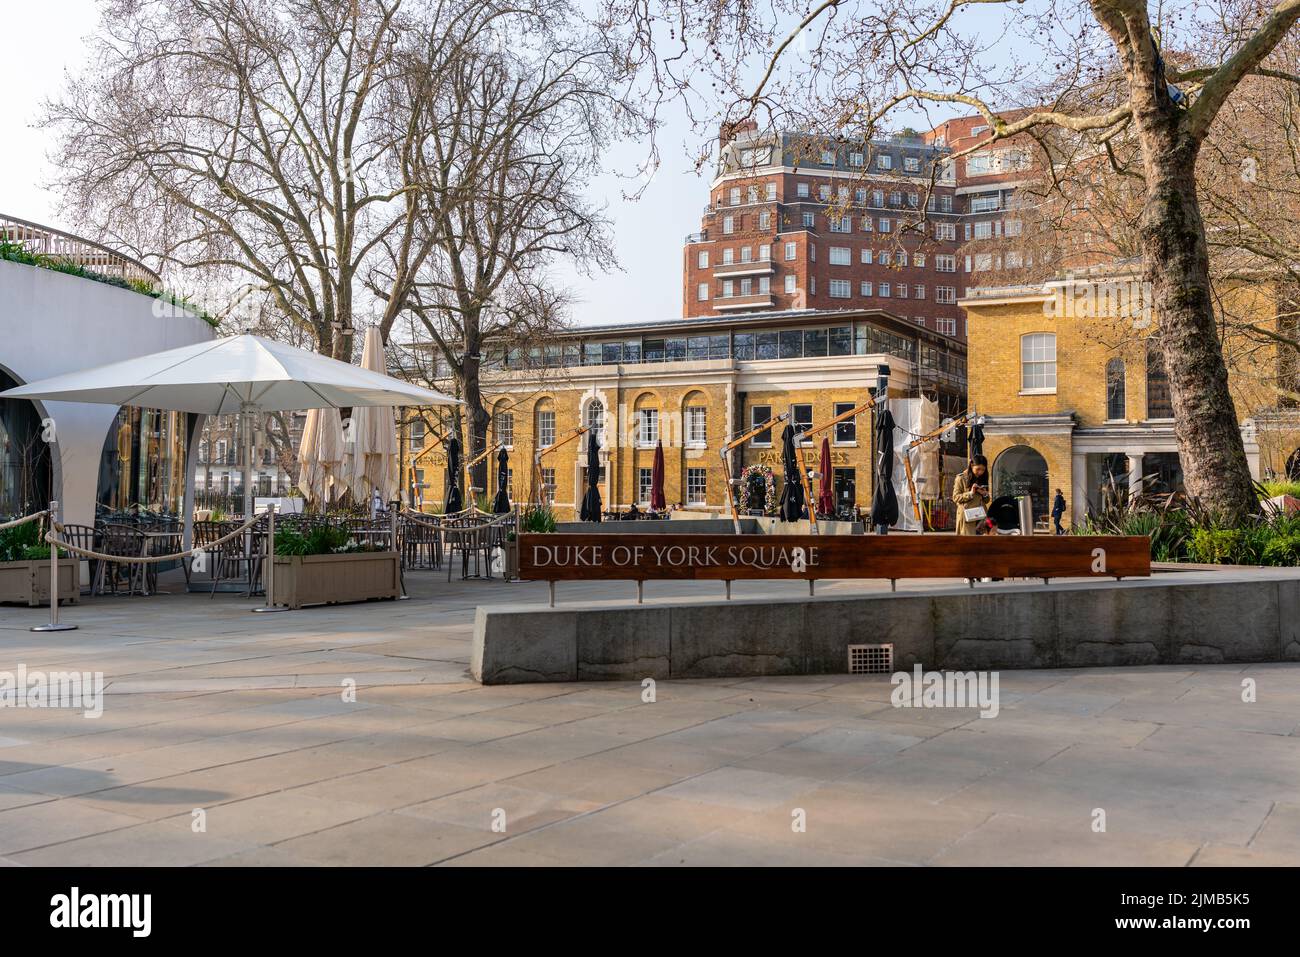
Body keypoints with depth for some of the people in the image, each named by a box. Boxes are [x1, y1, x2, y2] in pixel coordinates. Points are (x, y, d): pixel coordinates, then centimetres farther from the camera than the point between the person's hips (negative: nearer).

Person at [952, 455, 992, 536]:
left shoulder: (982, 479, 16)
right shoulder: (961, 478, 0)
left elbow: (987, 500, 21)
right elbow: (955, 497, -4)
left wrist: (985, 494, -1)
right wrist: (970, 493, -14)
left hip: (981, 516, 5)